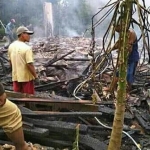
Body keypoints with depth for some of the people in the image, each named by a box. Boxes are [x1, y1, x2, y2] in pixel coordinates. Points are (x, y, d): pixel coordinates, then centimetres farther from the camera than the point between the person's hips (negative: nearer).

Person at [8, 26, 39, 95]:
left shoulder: (11, 46, 0)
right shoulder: (27, 48, -21)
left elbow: (10, 61, 10)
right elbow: (30, 65, -22)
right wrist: (36, 77, -12)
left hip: (15, 77, 6)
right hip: (26, 77, -6)